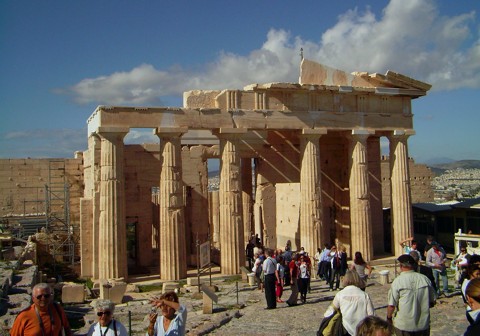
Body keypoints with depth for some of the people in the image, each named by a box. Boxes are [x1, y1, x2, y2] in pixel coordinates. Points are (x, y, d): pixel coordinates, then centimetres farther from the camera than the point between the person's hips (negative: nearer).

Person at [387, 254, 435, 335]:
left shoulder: (397, 281, -16)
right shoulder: (425, 279, -6)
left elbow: (391, 306, -14)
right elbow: (432, 302, 3)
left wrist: (389, 318, 5)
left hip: (403, 326, -3)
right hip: (423, 324, 3)